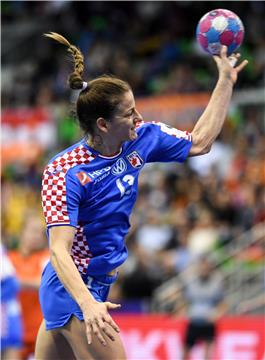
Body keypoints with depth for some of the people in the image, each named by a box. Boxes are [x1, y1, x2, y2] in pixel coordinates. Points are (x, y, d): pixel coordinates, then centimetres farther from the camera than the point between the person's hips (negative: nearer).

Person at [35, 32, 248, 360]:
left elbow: (199, 142, 14)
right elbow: (59, 250, -27)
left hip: (97, 285, 8)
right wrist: (87, 304, -41)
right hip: (74, 289, -8)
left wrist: (226, 81, 11)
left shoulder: (140, 139, -2)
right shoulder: (64, 172, -22)